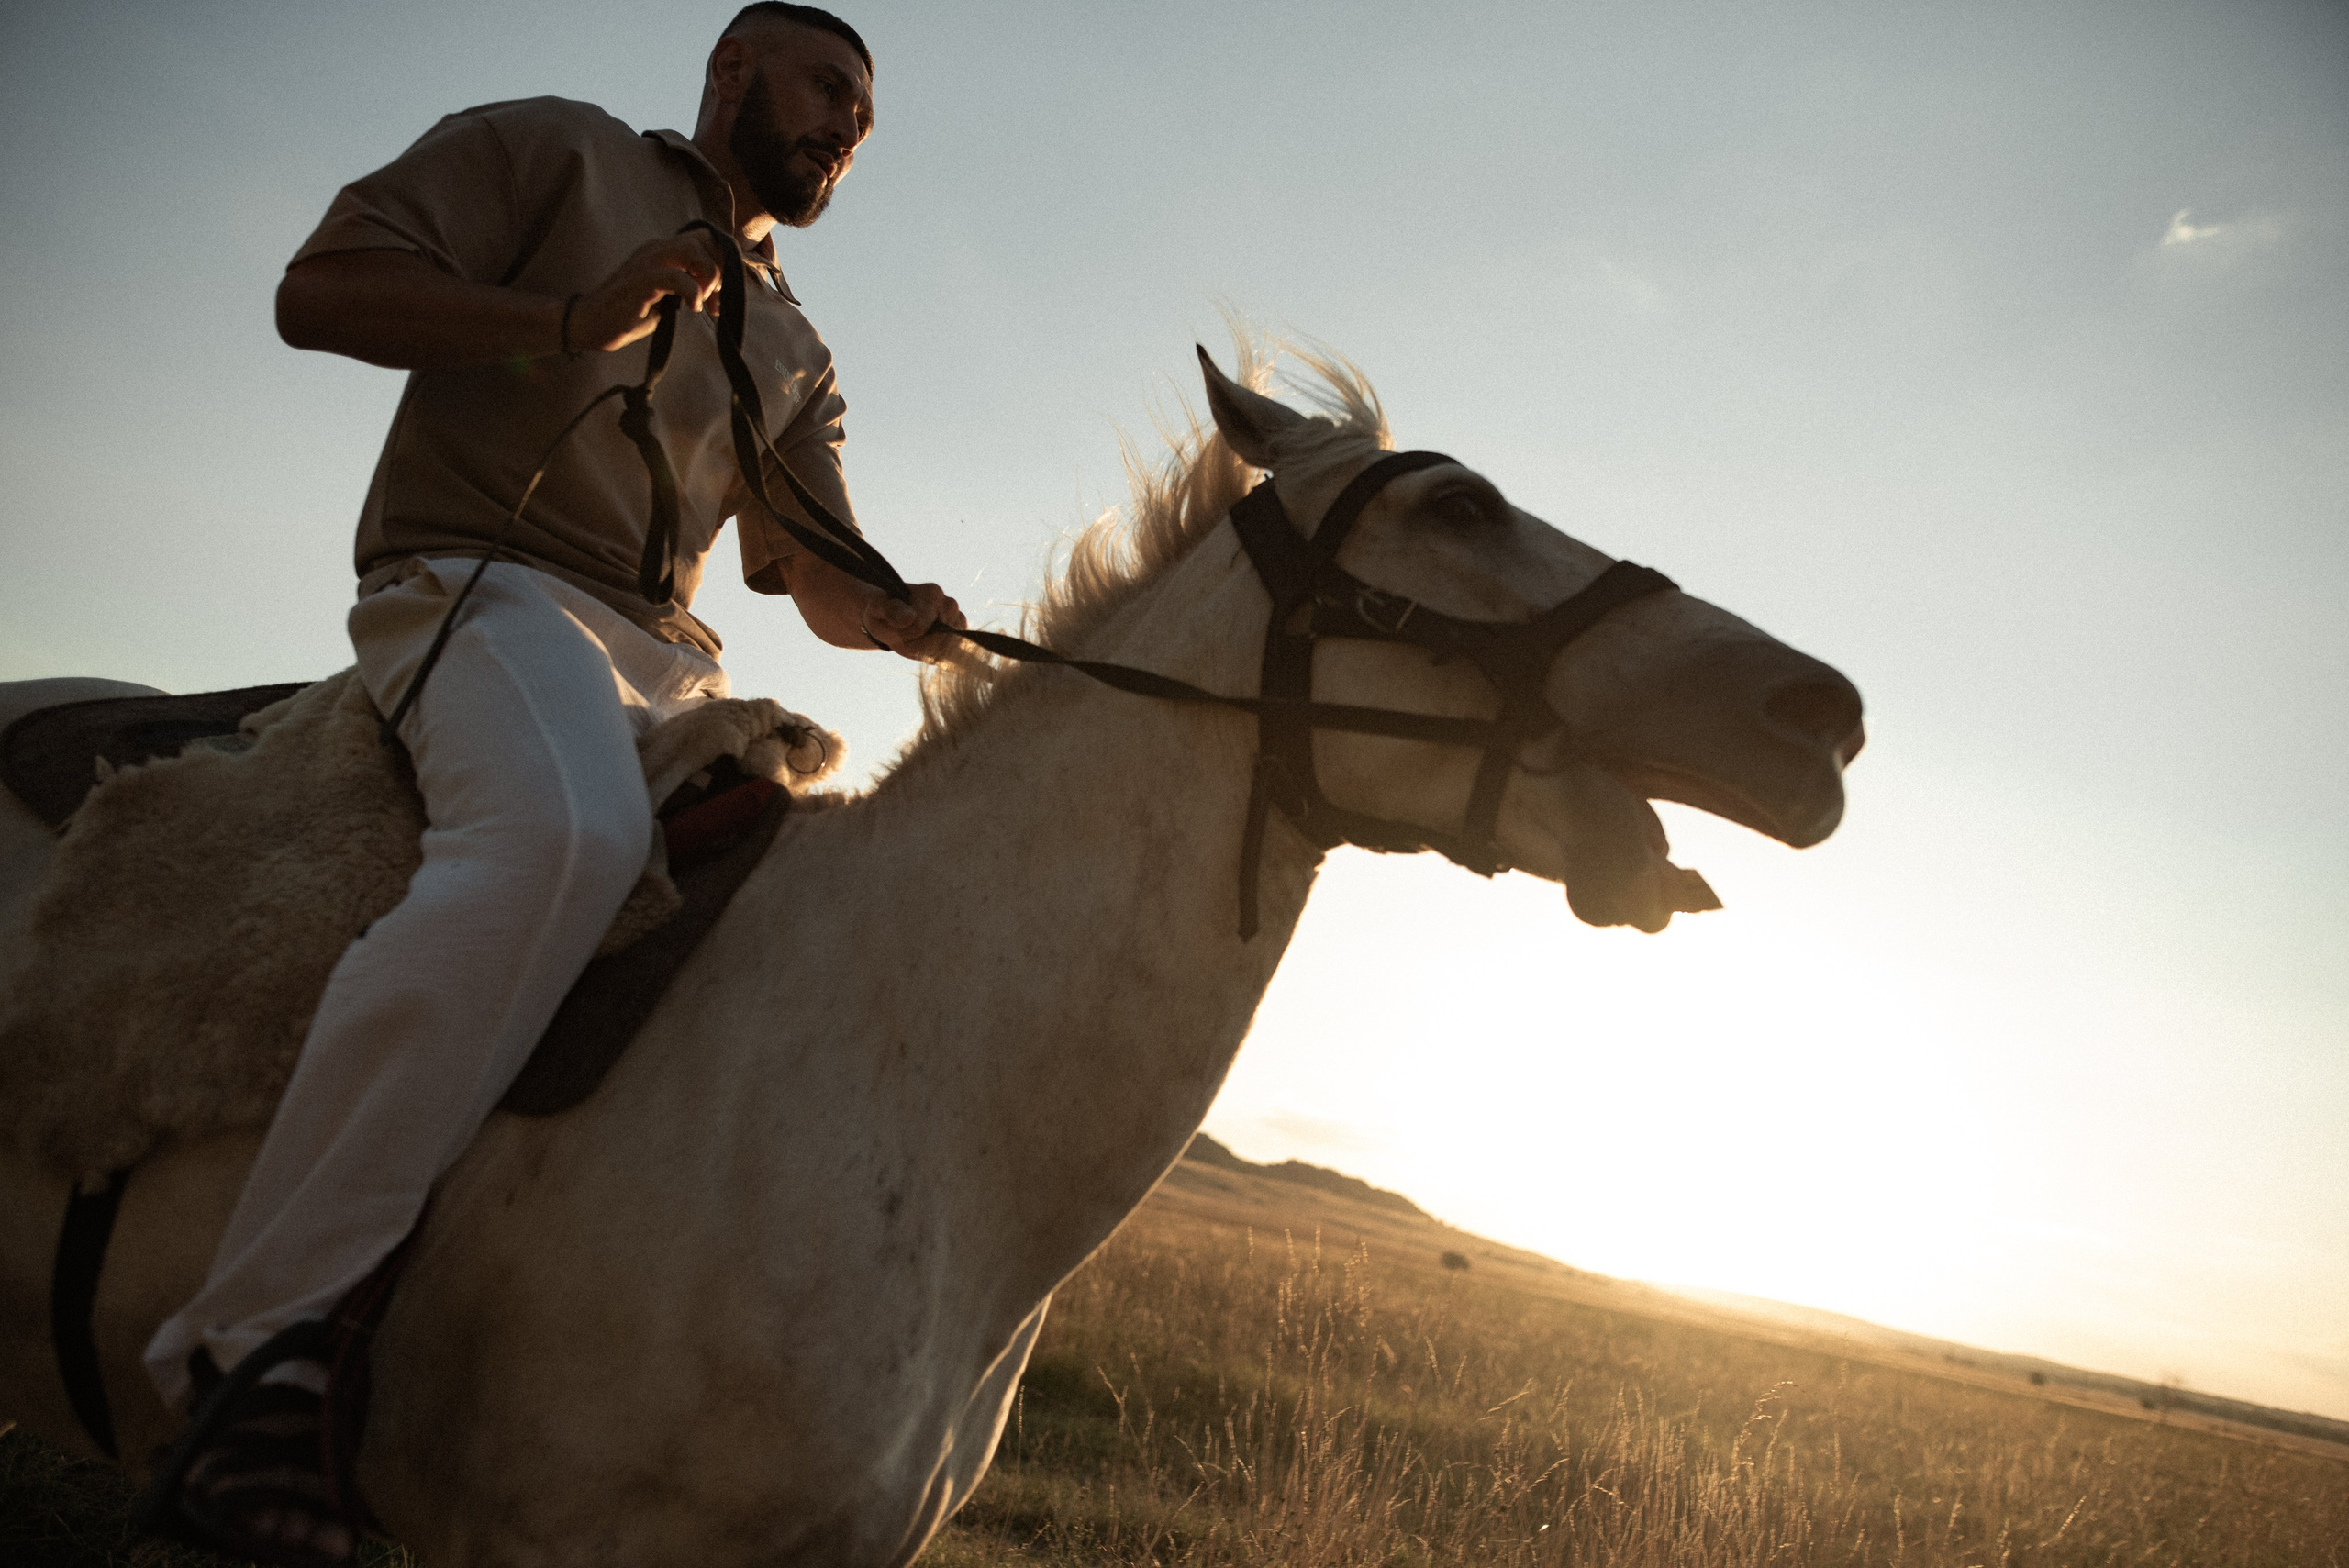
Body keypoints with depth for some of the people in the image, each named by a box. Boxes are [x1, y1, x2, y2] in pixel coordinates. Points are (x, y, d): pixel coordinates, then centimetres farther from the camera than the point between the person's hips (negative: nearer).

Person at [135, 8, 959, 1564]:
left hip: (671, 669, 8)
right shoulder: (553, 151, 12)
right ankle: (255, 1338, -36)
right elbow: (320, 288, 0)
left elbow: (826, 584, 19)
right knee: (565, 831, -38)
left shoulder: (796, 354, 28)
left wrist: (906, 616, -4)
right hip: (482, 579, -7)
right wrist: (572, 318, -11)